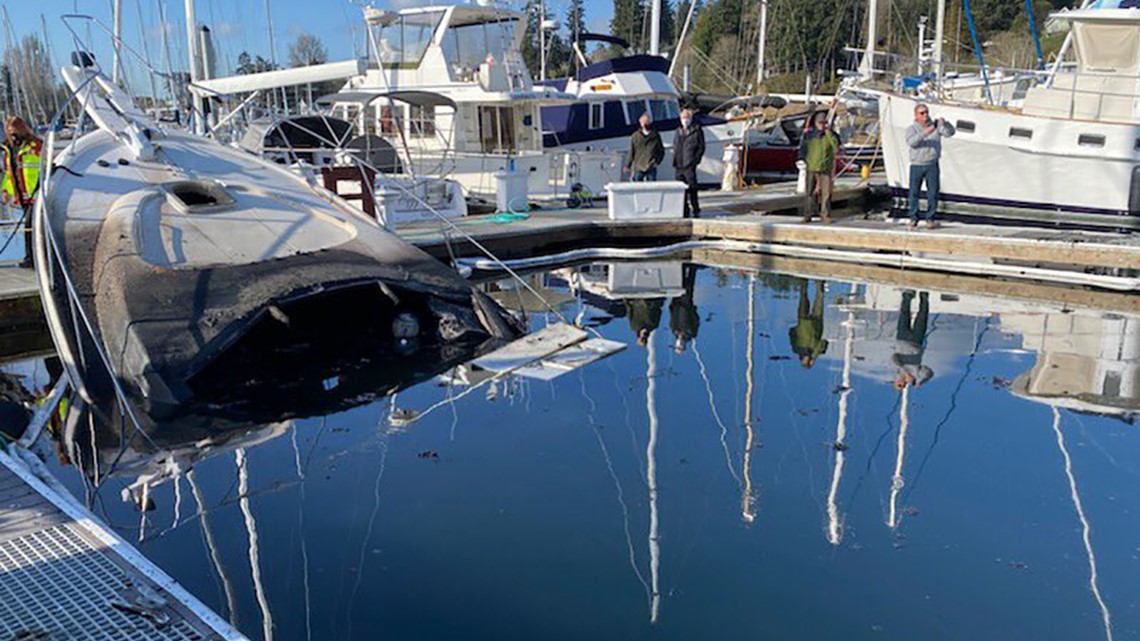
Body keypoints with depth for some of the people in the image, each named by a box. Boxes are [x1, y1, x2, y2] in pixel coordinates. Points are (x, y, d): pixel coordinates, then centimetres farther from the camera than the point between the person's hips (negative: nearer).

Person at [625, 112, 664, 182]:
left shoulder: (655, 136, 6)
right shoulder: (635, 136, 5)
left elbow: (661, 151, 11)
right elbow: (631, 152, 7)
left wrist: (656, 161, -3)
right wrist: (627, 166, 3)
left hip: (651, 168, 0)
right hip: (638, 168, 0)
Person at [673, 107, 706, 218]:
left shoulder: (697, 130, 2)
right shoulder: (678, 131, 18)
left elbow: (701, 147, 0)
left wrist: (695, 160, -8)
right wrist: (674, 161, 10)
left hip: (689, 165, -6)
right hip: (679, 165, 6)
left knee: (691, 188, -8)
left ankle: (695, 211, -1)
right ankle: (685, 212, 15)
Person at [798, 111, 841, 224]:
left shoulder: (831, 135, 4)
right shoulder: (808, 134, 7)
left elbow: (837, 148, -13)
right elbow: (803, 148, 15)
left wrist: (829, 133, -14)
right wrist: (802, 160, 2)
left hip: (826, 169, -1)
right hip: (811, 168, 1)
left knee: (826, 193, -1)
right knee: (810, 192, 1)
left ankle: (826, 215, 5)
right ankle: (808, 215, 4)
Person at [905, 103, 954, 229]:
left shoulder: (935, 126, 7)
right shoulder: (911, 128, 2)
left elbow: (950, 132, -6)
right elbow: (911, 142, -17)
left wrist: (944, 123, -26)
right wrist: (924, 133, -30)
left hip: (932, 165, 1)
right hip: (916, 165, -1)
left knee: (933, 193, 0)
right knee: (914, 192, 3)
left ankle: (930, 218, 9)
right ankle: (913, 217, 14)